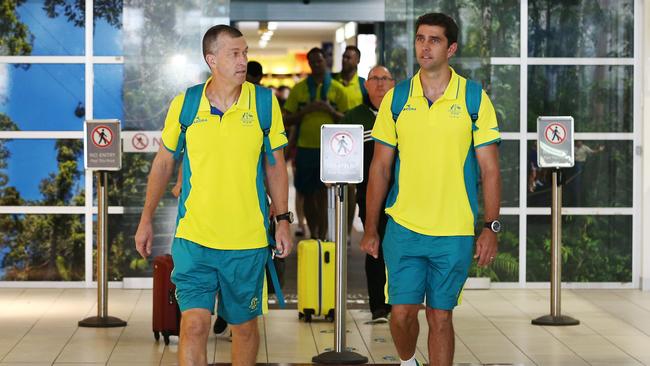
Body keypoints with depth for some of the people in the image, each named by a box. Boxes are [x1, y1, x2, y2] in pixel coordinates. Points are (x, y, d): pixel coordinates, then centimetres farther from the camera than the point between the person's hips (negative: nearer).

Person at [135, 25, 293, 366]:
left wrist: (283, 220, 2)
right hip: (193, 236, -1)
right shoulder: (184, 104, -1)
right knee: (194, 325, -11)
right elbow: (163, 162, 11)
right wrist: (146, 220, 13)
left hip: (247, 240, 1)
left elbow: (275, 165, 7)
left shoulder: (264, 103, -2)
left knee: (244, 325, 12)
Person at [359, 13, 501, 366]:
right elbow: (380, 167, 8)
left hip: (455, 232, -1)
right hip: (403, 227, 1)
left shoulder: (474, 99, -2)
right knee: (402, 312, 0)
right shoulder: (396, 98, 3)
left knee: (440, 316, 5)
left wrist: (491, 228, -7)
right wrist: (370, 229, 5)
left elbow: (490, 169, 0)